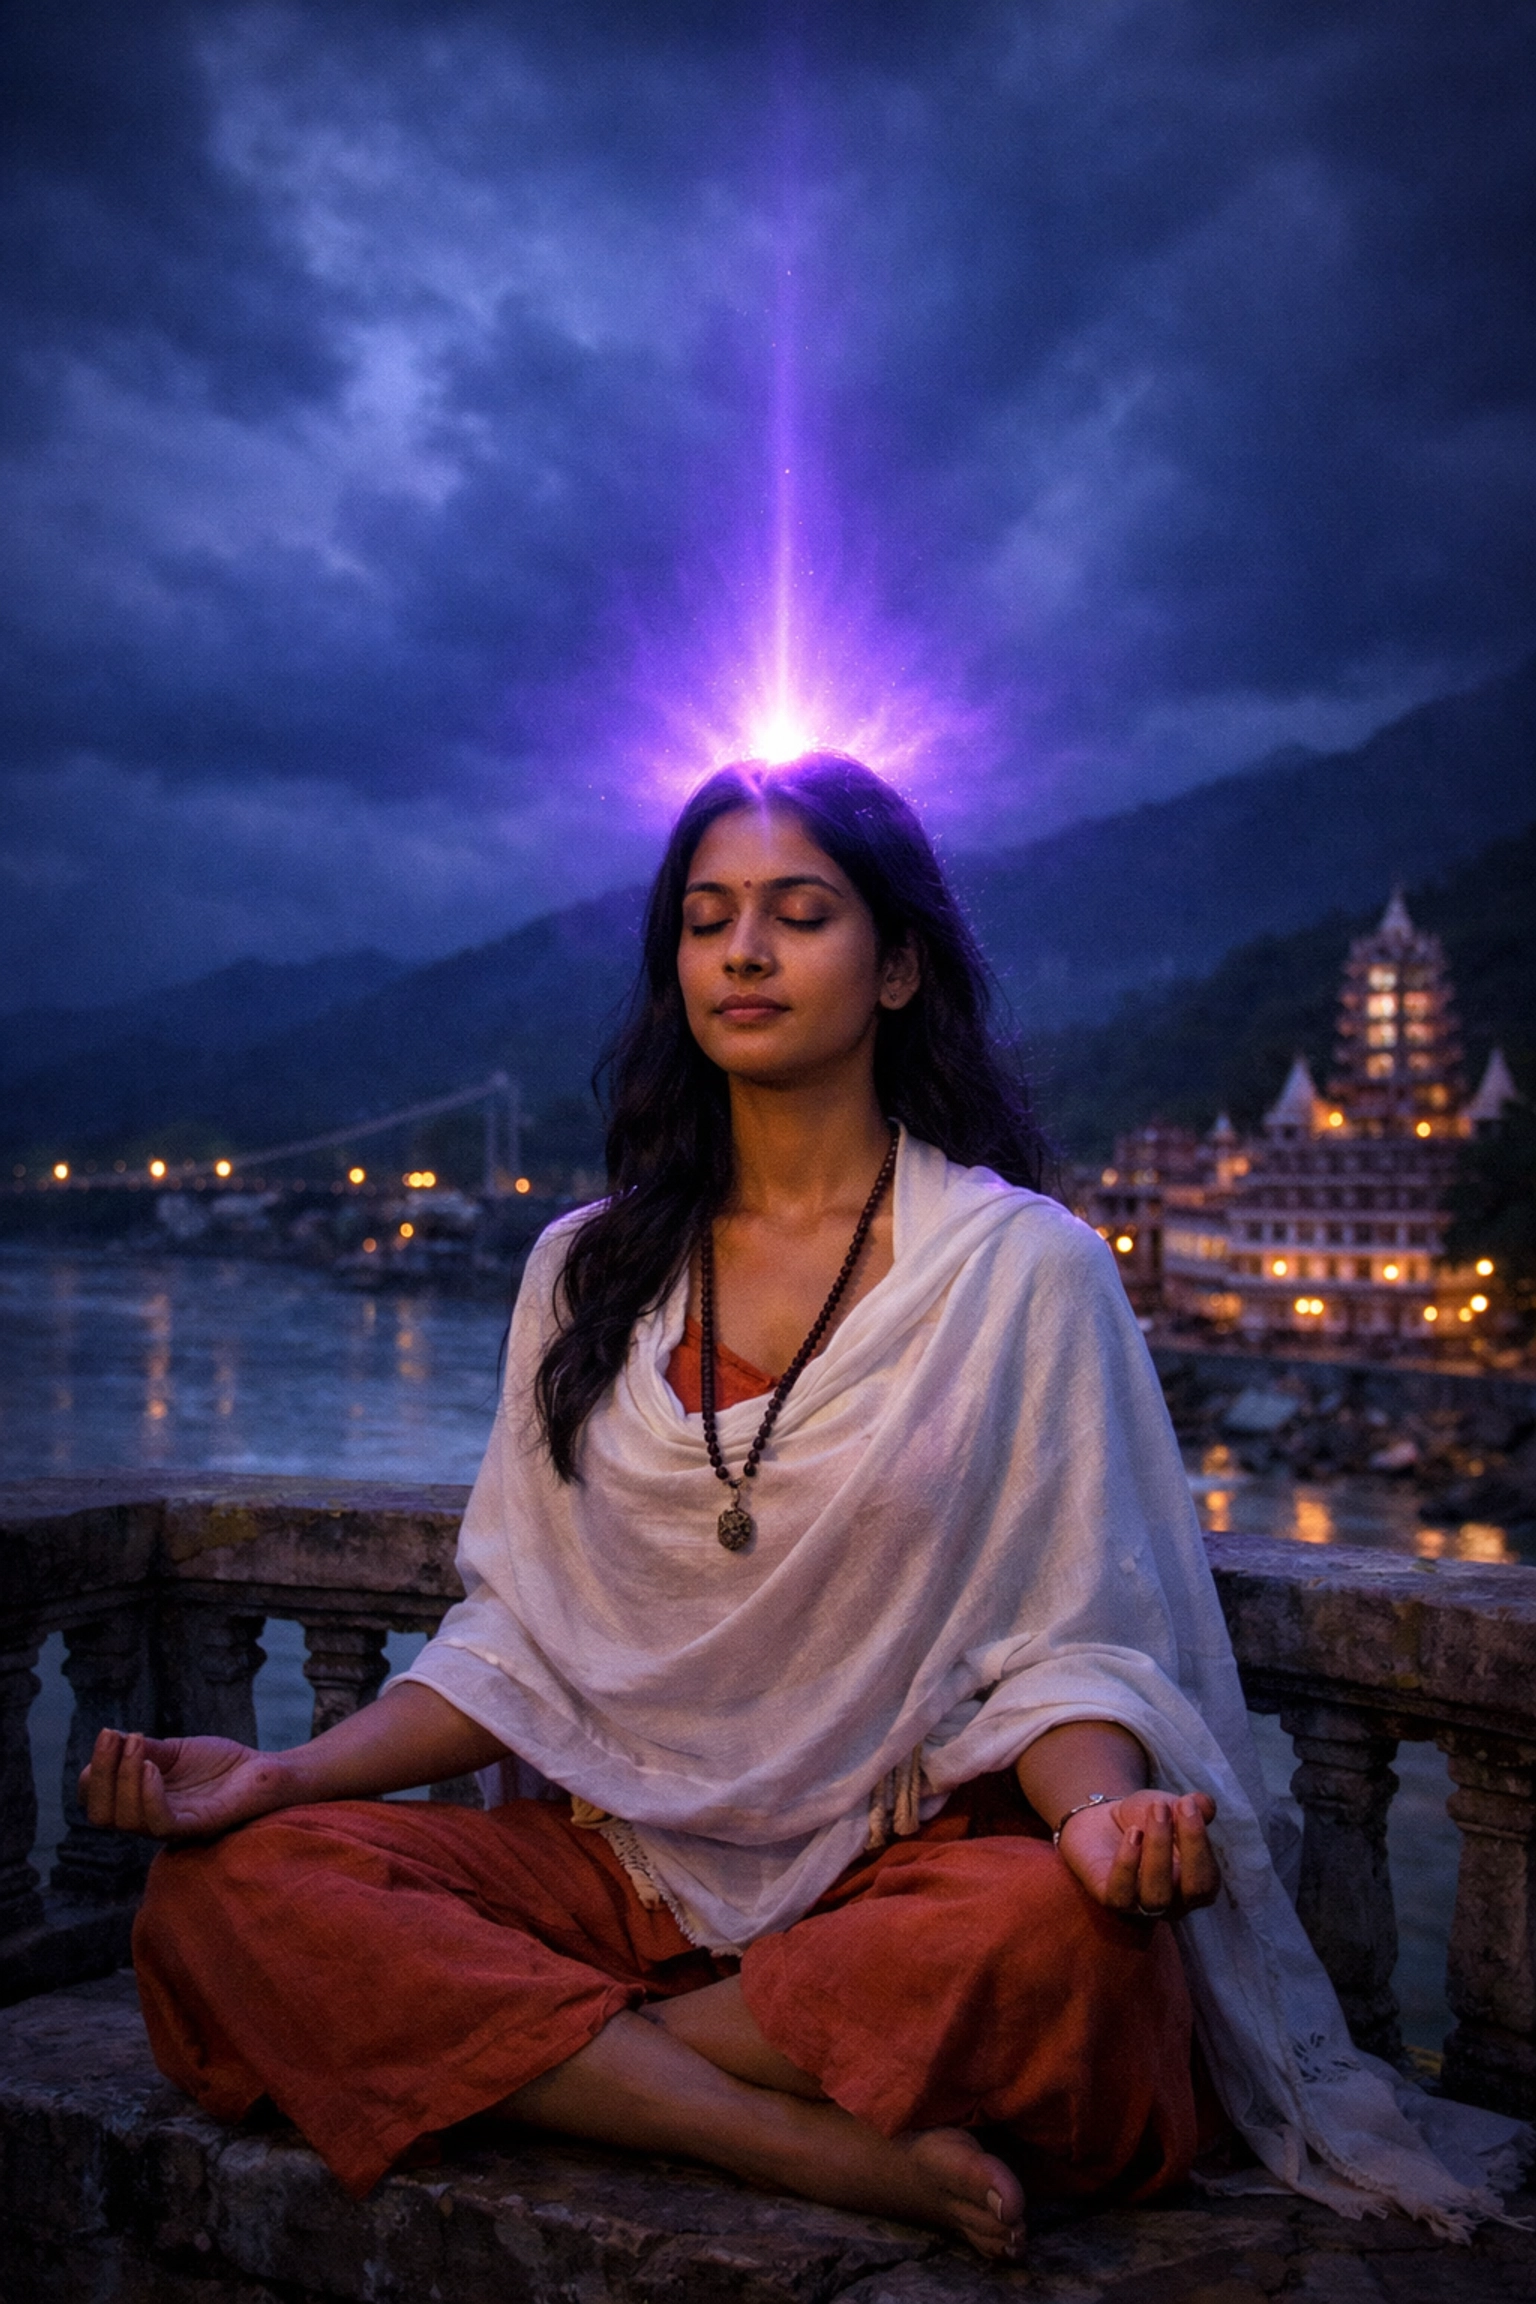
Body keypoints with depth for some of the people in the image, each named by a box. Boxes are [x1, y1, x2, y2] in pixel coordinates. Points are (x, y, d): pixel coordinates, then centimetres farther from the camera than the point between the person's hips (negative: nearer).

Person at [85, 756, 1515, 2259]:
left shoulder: (1027, 1266, -1)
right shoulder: (586, 1270, 10)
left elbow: (1064, 1641, -3)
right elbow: (515, 1637, 8)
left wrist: (1108, 1812, -25)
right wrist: (292, 1775, -7)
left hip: (907, 1873, -2)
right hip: (619, 1856, 3)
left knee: (1063, 1934, -36)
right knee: (231, 1882, -21)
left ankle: (564, 2059, -14)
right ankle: (824, 2149, -22)